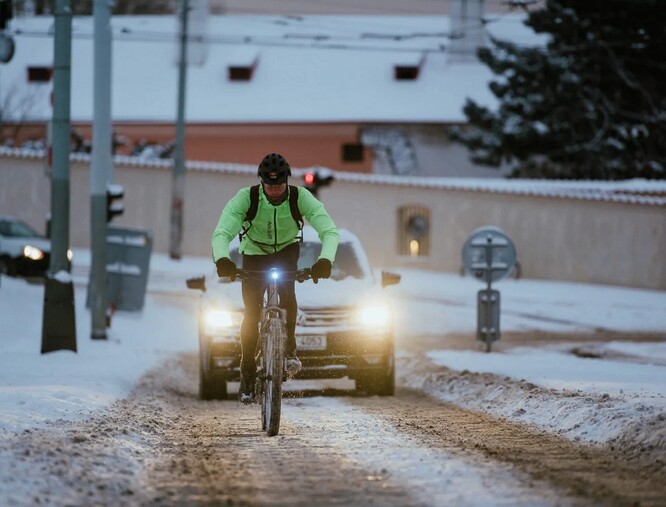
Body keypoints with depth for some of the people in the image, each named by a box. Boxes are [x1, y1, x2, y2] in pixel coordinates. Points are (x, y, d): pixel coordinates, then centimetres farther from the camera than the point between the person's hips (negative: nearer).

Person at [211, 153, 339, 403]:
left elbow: (330, 230, -35)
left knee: (286, 288, -31)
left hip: (286, 251, 0)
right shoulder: (246, 198, -29)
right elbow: (222, 232, -38)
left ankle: (289, 347, -14)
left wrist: (326, 260, -55)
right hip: (254, 254, 0)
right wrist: (222, 259, -59)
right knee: (252, 313, -9)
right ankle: (247, 373, 7)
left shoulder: (301, 197, -27)